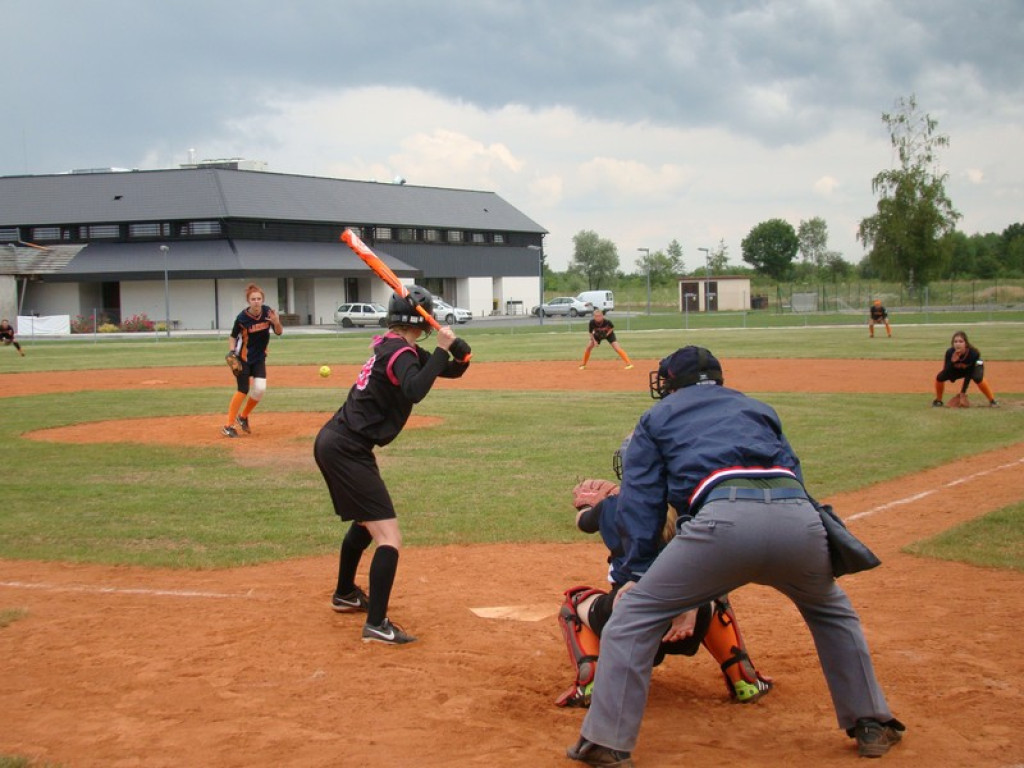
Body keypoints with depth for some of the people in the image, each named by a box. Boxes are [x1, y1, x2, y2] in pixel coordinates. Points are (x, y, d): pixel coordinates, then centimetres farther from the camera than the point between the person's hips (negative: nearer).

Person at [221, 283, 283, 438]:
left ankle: (243, 417, 17)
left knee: (260, 389, -7)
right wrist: (232, 351, -20)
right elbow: (233, 336, -5)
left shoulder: (267, 312, -11)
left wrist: (276, 323, -26)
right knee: (243, 391, -7)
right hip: (243, 358, -4)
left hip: (259, 358, 4)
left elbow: (279, 332, -5)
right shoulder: (242, 317, -19)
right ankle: (229, 425, 3)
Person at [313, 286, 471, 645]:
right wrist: (441, 349, -28)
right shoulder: (401, 351, -14)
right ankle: (376, 625, -16)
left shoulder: (391, 346, 13)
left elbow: (454, 369, 16)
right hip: (347, 449, -10)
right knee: (389, 537, -12)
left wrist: (457, 349, -6)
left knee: (365, 520, 30)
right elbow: (414, 391, -36)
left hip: (333, 442, 10)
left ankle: (345, 594, 47)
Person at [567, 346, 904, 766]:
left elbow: (640, 499, 20)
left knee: (634, 613, 9)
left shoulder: (658, 417, 29)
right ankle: (871, 724, 34)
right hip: (799, 516, 4)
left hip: (725, 517, -4)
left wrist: (639, 572, 18)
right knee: (832, 611, 33)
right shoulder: (758, 409, 39)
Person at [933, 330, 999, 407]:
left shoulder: (973, 353, -36)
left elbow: (969, 375, -29)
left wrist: (963, 391, -31)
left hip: (974, 366, -3)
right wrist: (952, 361, -48)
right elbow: (946, 374, -31)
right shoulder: (950, 352, -32)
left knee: (978, 378, -36)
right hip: (956, 369, 3)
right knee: (940, 377, -19)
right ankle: (938, 400, 8)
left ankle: (992, 400, -17)